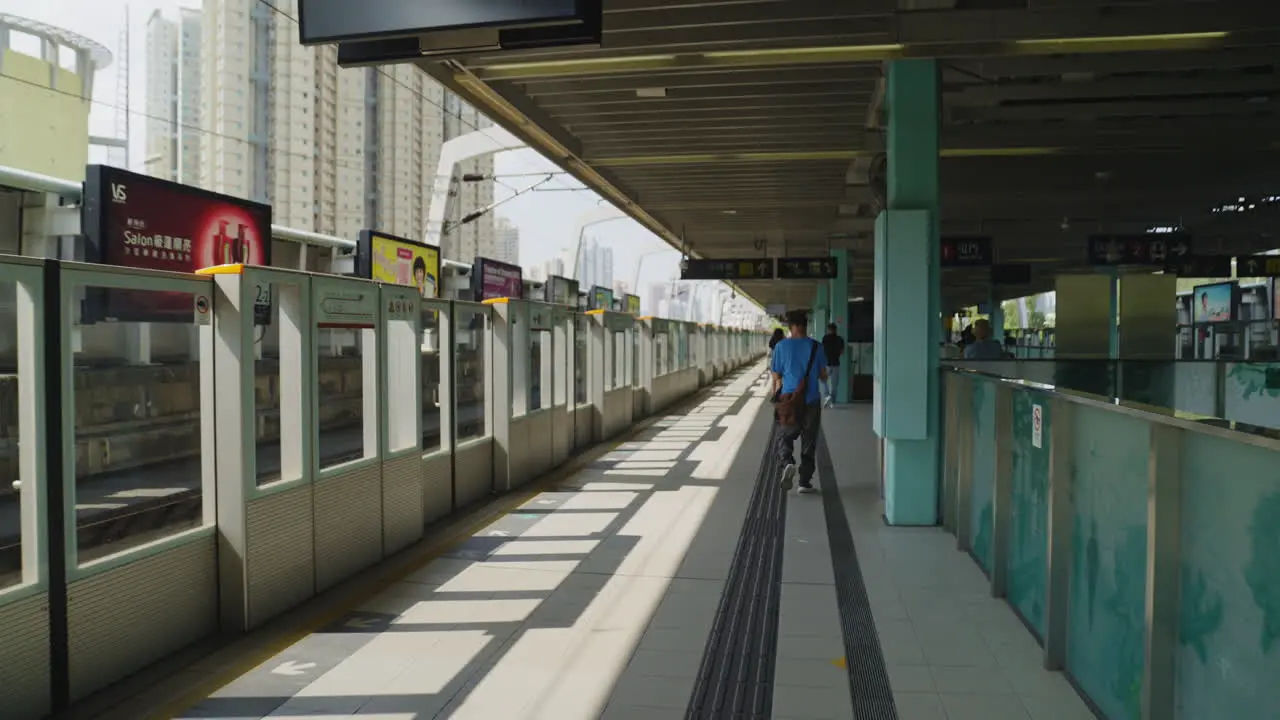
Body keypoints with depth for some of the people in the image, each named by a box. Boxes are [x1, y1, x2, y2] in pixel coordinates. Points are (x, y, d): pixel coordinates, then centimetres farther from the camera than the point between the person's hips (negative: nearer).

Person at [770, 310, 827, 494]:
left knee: (785, 437, 13)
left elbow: (776, 378, 1)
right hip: (811, 401, 1)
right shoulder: (816, 347, -1)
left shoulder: (781, 346, -3)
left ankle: (788, 463, -16)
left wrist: (776, 398, 15)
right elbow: (823, 376, 6)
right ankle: (805, 482, 12)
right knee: (809, 441, 11)